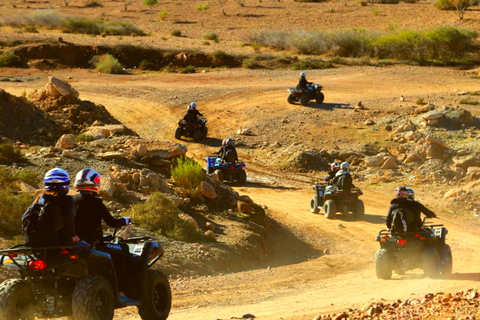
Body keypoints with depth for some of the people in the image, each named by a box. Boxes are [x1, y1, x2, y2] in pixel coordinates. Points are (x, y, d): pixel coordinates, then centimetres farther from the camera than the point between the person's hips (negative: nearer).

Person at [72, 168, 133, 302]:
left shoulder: (72, 201, 5)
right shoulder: (95, 202, -13)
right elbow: (112, 223, -11)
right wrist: (126, 220, 8)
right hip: (92, 245, -7)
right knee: (121, 257, 8)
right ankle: (120, 292, 1)